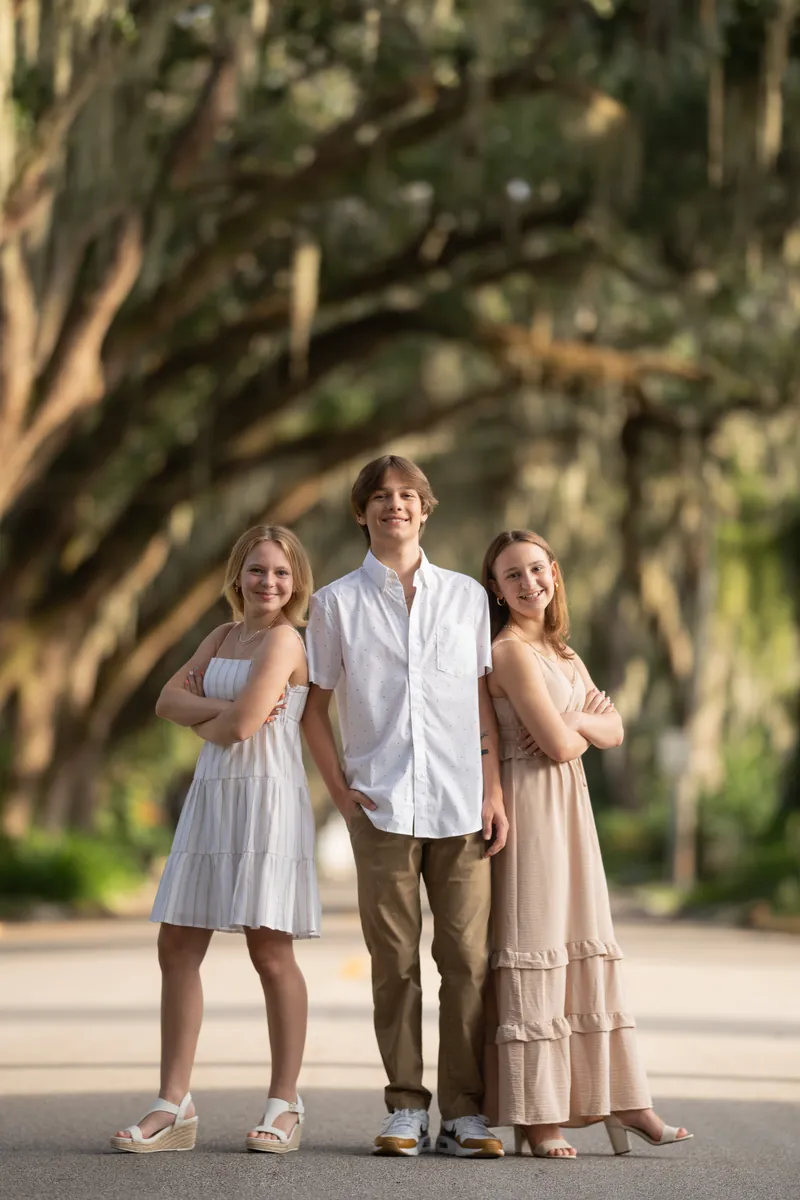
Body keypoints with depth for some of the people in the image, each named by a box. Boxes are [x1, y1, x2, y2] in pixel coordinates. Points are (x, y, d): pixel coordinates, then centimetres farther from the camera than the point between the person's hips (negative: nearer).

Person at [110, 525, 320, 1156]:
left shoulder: (283, 640, -8)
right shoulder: (223, 636, 17)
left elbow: (239, 726, -17)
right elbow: (169, 700, 7)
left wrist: (202, 719, 4)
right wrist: (221, 709, -10)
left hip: (267, 797, -8)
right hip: (212, 795, 8)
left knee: (270, 952, -4)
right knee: (177, 946, 3)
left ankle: (285, 1104, 7)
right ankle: (174, 1107, 7)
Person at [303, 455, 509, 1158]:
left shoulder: (467, 596, 12)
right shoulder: (337, 603, 9)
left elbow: (483, 700, 11)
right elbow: (314, 705, 12)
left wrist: (494, 790, 3)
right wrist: (339, 787, 1)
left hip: (461, 804, 1)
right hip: (381, 805, 0)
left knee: (468, 958, -3)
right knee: (394, 961, 1)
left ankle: (465, 1113, 2)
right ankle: (406, 1108, 9)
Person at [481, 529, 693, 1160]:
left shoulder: (562, 653, 16)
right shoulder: (511, 652, -12)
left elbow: (613, 731, 10)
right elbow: (559, 745, -18)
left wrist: (574, 722, -10)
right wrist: (581, 723, 4)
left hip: (571, 805, 9)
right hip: (529, 806, -9)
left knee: (588, 947, 10)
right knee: (533, 948, -6)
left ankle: (621, 1104, 14)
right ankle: (538, 1116, -2)